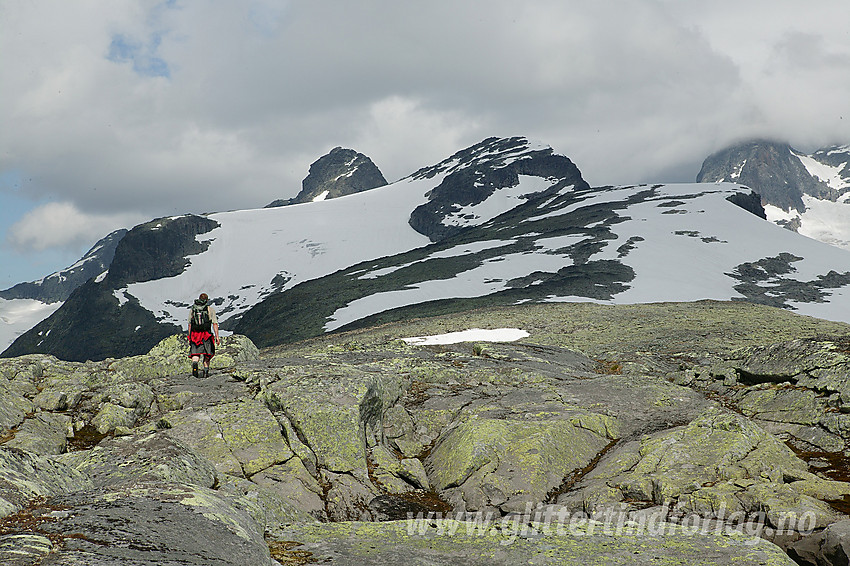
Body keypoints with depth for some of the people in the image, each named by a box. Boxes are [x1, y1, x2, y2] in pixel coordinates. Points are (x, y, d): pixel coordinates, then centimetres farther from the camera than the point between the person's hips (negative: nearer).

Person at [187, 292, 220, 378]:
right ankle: (206, 371, 13)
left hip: (195, 334, 1)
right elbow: (215, 324, -5)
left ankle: (194, 363, -33)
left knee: (195, 354, -3)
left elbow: (190, 324, 12)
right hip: (206, 335, -1)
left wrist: (189, 337, 18)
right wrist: (217, 337, -5)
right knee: (207, 354, 14)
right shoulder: (210, 309, 3)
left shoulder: (193, 309, 12)